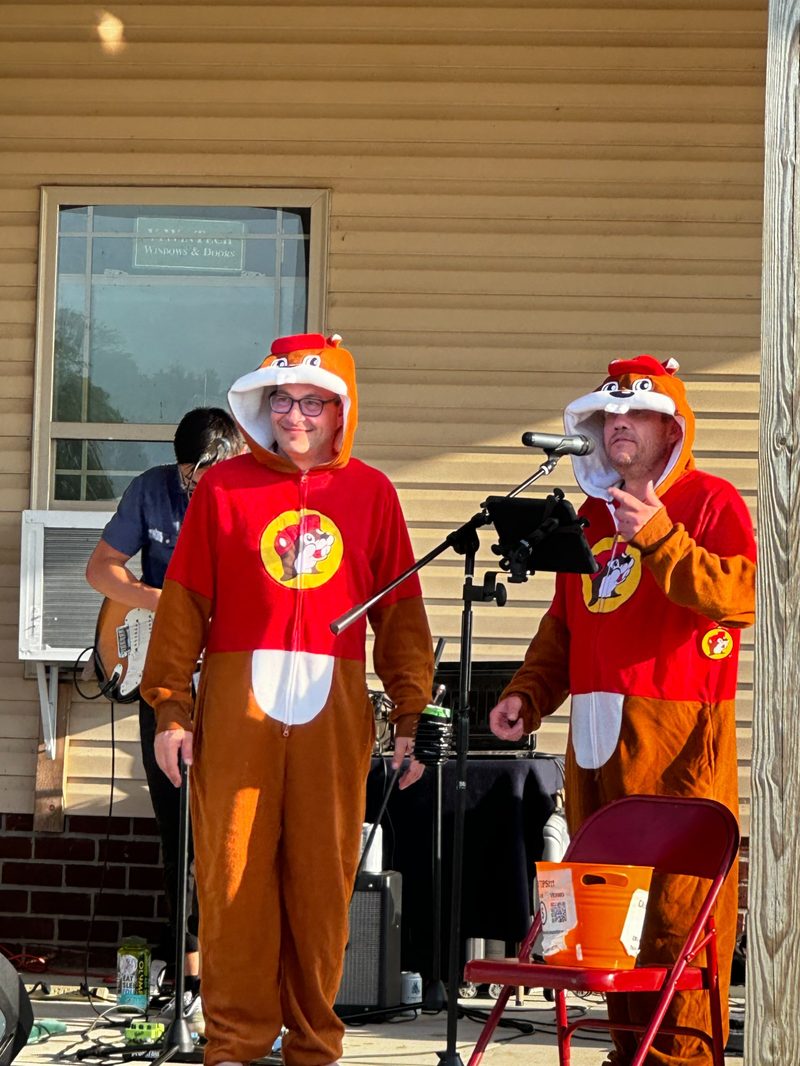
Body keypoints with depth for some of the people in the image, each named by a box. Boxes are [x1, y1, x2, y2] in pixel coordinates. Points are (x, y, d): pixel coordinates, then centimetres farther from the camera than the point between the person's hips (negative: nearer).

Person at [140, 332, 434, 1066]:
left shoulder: (371, 493, 10)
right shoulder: (224, 487, 7)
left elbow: (401, 613, 10)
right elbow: (183, 604, 5)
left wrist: (411, 716, 4)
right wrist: (171, 707, -2)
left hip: (334, 709, 1)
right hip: (238, 702, -1)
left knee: (324, 876, 2)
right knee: (234, 871, -2)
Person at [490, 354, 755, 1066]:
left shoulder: (710, 501, 1)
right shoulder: (594, 513, 22)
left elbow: (743, 597, -15)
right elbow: (564, 622, 27)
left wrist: (659, 537, -21)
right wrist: (527, 693, 14)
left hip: (677, 738, -7)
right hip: (597, 735, 7)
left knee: (678, 898, -9)